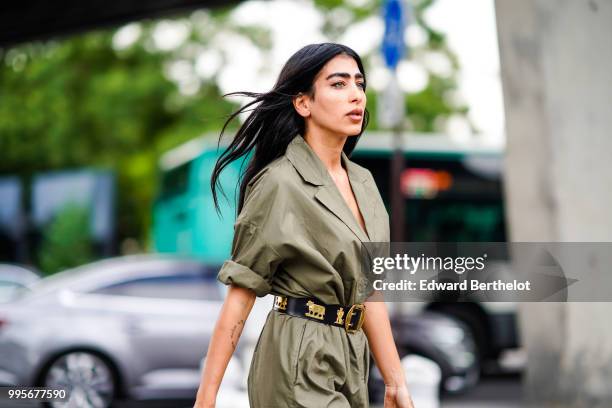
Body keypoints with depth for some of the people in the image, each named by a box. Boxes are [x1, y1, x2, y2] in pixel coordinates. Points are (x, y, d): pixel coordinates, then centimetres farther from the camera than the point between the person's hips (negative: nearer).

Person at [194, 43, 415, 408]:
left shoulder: (363, 182, 9)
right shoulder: (280, 183, -13)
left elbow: (369, 289, 12)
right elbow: (241, 292, -12)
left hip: (353, 364, 7)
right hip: (299, 366, -7)